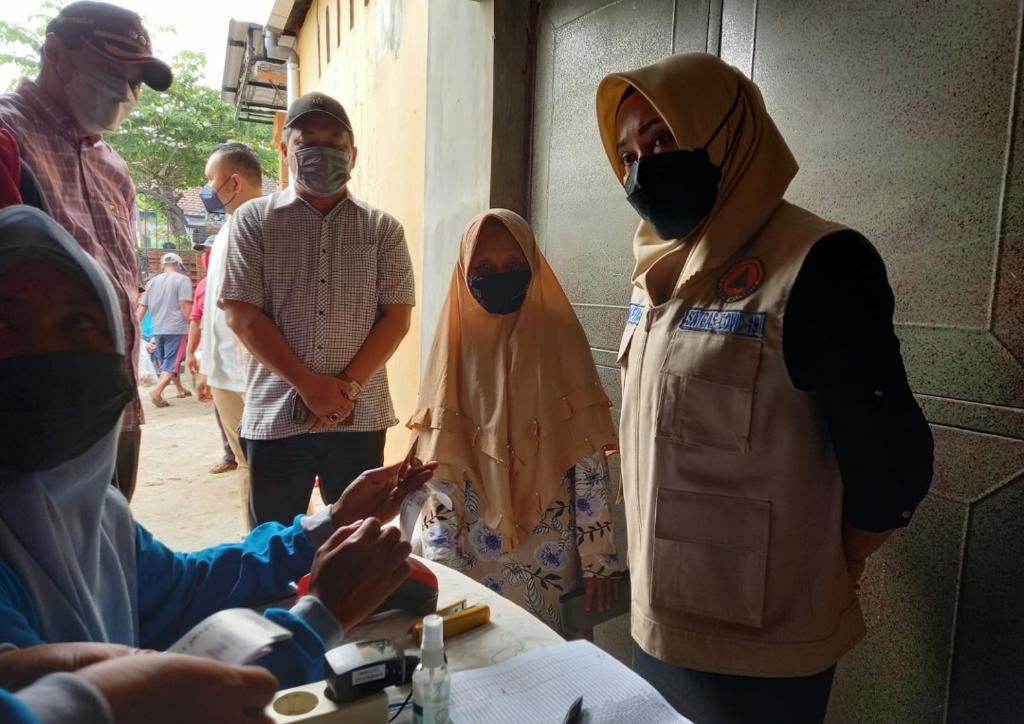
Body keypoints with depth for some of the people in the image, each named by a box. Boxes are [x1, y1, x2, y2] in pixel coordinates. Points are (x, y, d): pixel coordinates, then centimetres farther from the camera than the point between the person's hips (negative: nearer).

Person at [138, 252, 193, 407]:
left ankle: (180, 389, 34)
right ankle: (157, 391, -22)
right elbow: (185, 306, -14)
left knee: (167, 361, 20)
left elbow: (142, 307, 11)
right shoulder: (182, 280, -5)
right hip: (176, 328, -6)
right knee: (172, 363, -6)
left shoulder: (152, 281, 13)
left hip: (158, 330, 6)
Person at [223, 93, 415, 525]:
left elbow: (396, 316, 0)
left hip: (360, 417, 1)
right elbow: (242, 314, -3)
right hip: (276, 415, 0)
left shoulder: (383, 228, 7)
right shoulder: (254, 220, 4)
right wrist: (308, 385, -12)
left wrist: (348, 387, -11)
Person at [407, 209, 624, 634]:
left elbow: (589, 460, -6)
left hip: (546, 556, -1)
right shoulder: (456, 345, 0)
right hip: (471, 555, 1)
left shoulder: (559, 338, -5)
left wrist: (601, 559, -7)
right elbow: (439, 467, -2)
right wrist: (441, 565, -6)